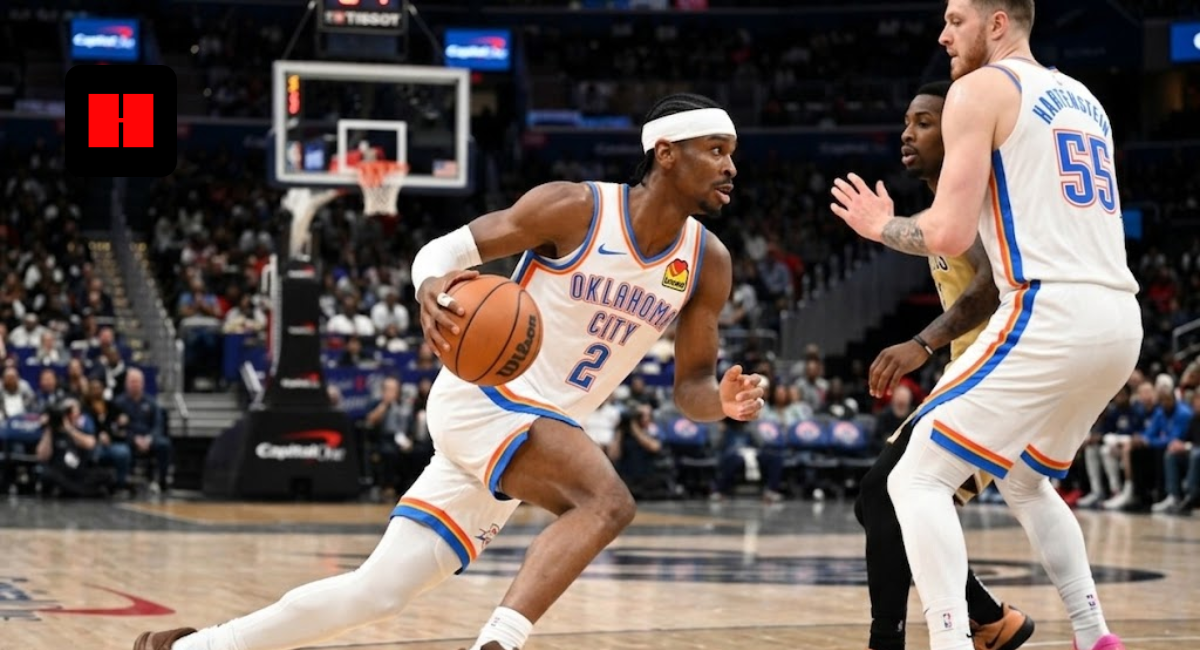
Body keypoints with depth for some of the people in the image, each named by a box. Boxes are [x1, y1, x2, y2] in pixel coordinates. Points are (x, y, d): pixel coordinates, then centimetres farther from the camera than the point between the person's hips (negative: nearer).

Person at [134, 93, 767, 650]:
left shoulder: (708, 263, 1)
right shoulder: (576, 208, -14)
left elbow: (690, 384, 8)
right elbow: (444, 248, -10)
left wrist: (721, 400, -17)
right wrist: (433, 288, -33)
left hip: (544, 425, 6)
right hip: (482, 396, -6)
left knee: (374, 593, 4)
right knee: (606, 500, -32)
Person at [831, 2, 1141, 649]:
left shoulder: (981, 89, -2)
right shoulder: (1082, 99, 23)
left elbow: (949, 235, -10)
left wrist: (881, 225, 8)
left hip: (1052, 316, -9)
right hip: (1120, 319, 9)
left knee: (916, 479, -4)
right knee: (1025, 481, 29)